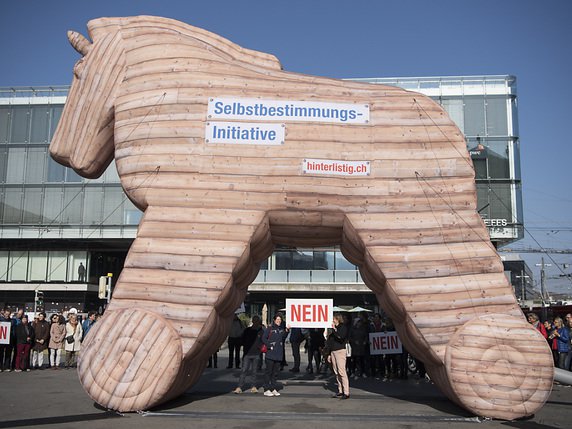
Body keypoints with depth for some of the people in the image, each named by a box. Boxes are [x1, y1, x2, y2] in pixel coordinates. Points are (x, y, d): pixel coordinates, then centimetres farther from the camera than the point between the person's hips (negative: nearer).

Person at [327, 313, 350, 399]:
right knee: (336, 372, 6)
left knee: (342, 371, -12)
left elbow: (341, 337, -20)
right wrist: (329, 354, 19)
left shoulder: (343, 327, -2)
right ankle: (340, 391, 11)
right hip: (333, 351, 7)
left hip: (340, 351, -7)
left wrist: (334, 330, -13)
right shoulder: (333, 328, 18)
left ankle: (346, 393, -11)